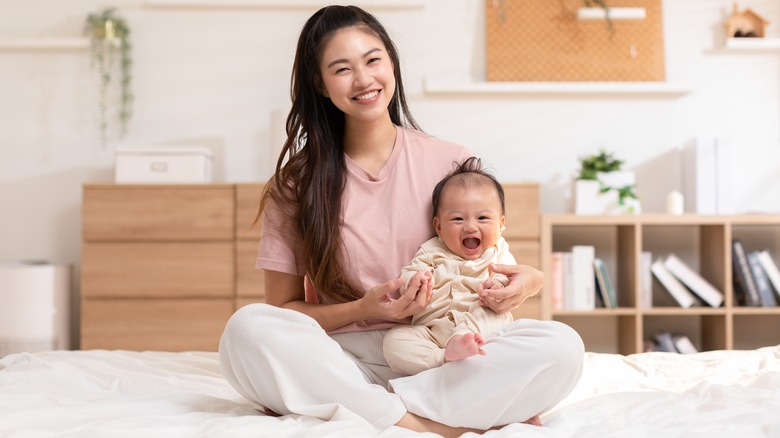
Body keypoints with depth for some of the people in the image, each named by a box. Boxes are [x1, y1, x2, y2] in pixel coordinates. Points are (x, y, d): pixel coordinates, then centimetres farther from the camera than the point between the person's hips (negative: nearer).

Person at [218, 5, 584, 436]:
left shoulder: (453, 163, 5)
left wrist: (526, 280, -10)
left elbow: (484, 270, 14)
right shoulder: (297, 183, 3)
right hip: (345, 360, 0)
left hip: (441, 357, 1)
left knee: (562, 346, -25)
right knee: (247, 329, -31)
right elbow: (283, 311, 3)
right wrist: (364, 309, -15)